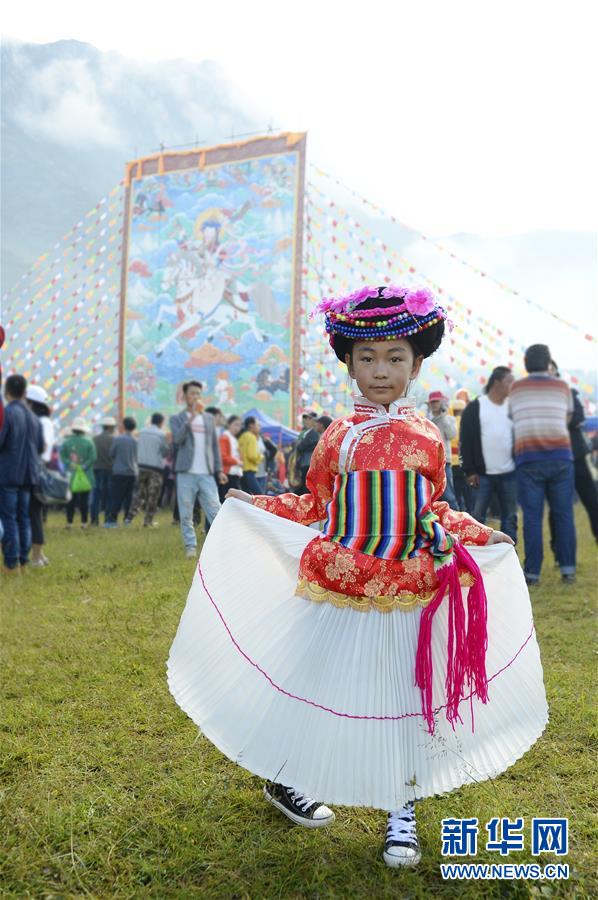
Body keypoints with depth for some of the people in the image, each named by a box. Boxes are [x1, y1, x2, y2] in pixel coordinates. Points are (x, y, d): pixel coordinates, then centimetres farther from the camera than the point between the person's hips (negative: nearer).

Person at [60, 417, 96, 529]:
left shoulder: (67, 442, 1)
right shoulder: (89, 442, -3)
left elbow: (62, 456, -5)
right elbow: (92, 458, -10)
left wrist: (70, 465, -7)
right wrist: (83, 467, -7)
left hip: (71, 476, 1)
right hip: (85, 477, -1)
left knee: (70, 500, 7)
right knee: (84, 500, 4)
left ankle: (69, 522, 6)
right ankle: (84, 523, 4)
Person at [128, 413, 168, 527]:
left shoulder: (142, 432, 3)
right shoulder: (161, 435, -10)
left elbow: (137, 448, 7)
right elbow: (165, 453, -5)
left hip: (142, 465, 4)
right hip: (156, 467, -4)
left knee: (138, 492, 14)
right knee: (153, 495, 3)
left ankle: (131, 516, 8)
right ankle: (148, 520, 5)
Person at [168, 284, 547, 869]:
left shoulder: (427, 438, 3)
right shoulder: (338, 436, 1)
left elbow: (435, 509, 14)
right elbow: (314, 504, 9)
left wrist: (479, 535, 6)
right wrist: (253, 503, 5)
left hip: (410, 593, 1)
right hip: (339, 587, -1)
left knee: (408, 700, 8)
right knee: (315, 687, 10)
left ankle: (401, 814, 27)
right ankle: (284, 782, 34)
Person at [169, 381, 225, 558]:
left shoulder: (209, 418, 16)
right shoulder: (177, 419, 7)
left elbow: (215, 444, 16)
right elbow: (177, 439, -12)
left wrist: (219, 469, 9)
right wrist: (191, 418, -19)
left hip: (206, 474, 2)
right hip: (186, 473, -2)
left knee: (215, 511, -6)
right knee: (186, 515, 1)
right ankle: (190, 547, 7)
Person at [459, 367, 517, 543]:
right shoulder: (474, 407, -2)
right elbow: (465, 442, -4)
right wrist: (469, 471, -9)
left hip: (509, 474, 3)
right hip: (482, 474, -3)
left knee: (510, 517, 6)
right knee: (477, 517, 0)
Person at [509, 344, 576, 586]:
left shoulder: (516, 388, 8)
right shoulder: (562, 386, 9)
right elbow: (568, 419, 18)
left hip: (528, 459, 0)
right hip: (560, 456, 1)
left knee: (532, 516, 0)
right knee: (563, 514, 5)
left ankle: (532, 572, 0)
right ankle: (568, 569, 3)